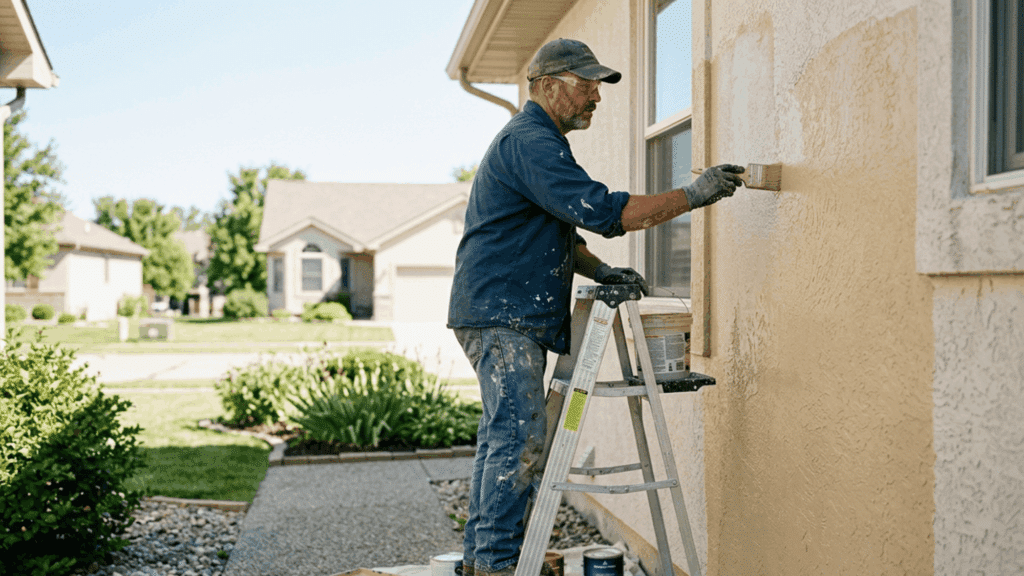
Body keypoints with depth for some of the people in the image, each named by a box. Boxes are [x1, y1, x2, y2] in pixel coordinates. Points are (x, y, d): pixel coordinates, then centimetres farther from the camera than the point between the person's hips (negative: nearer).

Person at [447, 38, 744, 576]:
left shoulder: (535, 140, 22)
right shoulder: (530, 141, -14)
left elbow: (559, 228, 27)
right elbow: (602, 210, -23)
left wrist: (598, 269, 10)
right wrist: (693, 195, -20)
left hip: (512, 315, 11)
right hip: (501, 314, -11)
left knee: (502, 433, 13)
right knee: (520, 436, -12)